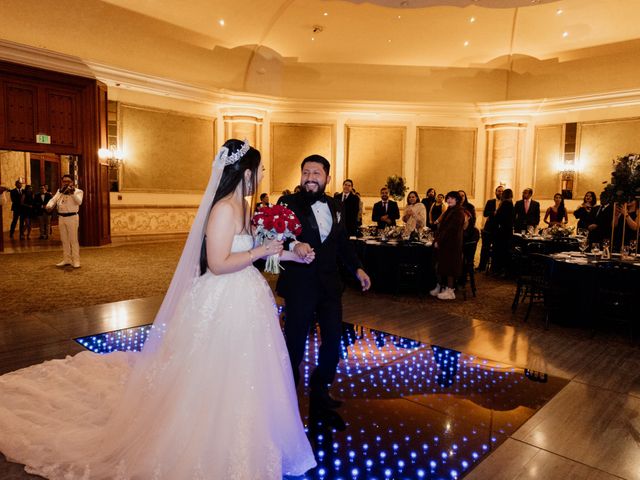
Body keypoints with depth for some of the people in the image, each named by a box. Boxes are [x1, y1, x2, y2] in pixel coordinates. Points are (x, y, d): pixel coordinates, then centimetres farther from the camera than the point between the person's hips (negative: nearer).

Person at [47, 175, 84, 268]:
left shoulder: (78, 191, -1)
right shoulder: (59, 191, 17)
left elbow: (79, 202, -18)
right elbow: (53, 200, 9)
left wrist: (73, 193, -32)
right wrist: (49, 206, -11)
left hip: (72, 217, -6)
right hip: (61, 217, 6)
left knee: (73, 239, -5)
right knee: (64, 240, 10)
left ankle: (76, 260, -1)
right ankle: (67, 259, 19)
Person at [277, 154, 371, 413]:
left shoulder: (334, 206, 9)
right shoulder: (288, 204, -9)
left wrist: (357, 268, 10)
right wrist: (293, 245, -42)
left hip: (330, 285, 5)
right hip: (299, 286, -5)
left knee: (333, 340, 12)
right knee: (295, 343, 8)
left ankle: (319, 390, 35)